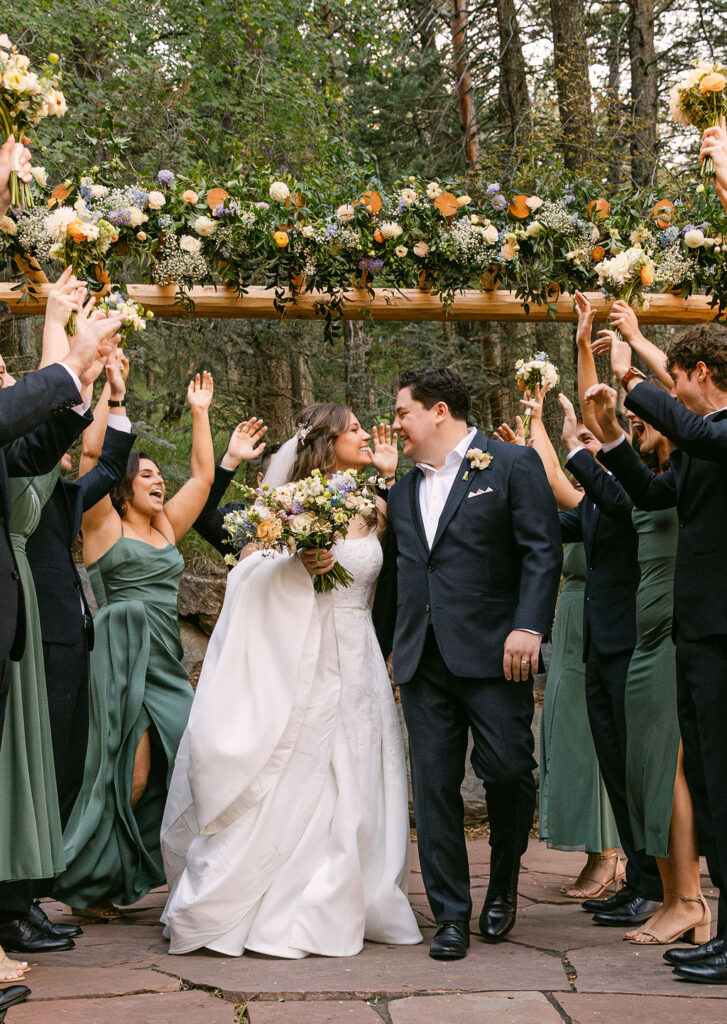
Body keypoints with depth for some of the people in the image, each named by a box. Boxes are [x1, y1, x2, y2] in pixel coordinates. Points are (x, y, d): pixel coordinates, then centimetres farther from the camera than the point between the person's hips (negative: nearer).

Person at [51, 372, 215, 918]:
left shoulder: (166, 528, 18)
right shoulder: (105, 525, 2)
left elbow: (203, 476, 19)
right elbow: (92, 456, -10)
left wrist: (200, 412, 19)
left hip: (167, 663, 6)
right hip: (121, 660, -6)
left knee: (182, 769, -3)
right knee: (131, 775, -9)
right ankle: (87, 885, 6)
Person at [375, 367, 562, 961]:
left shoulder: (514, 466, 2)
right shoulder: (403, 489, 20)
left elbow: (543, 551, -5)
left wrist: (528, 627, -16)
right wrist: (376, 646, 15)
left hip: (491, 653, -5)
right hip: (422, 660, 5)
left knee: (508, 771, -8)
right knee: (434, 788, 2)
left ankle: (504, 879, 21)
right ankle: (451, 917, 9)